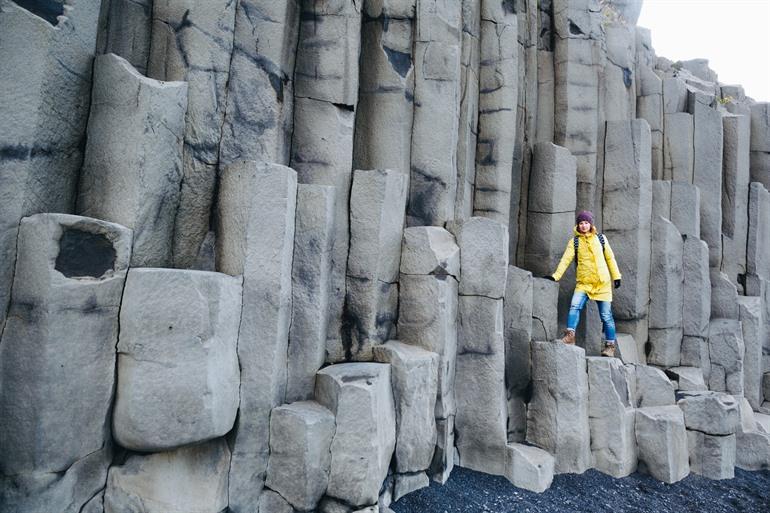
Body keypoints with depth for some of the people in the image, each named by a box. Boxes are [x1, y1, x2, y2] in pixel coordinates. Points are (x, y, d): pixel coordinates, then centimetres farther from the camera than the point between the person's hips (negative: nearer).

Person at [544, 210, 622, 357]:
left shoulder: (601, 238, 7)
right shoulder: (574, 241, 4)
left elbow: (610, 258, 13)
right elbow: (566, 259, -5)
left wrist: (616, 276, 10)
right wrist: (556, 276, -17)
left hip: (602, 283, 0)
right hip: (583, 283, 0)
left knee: (606, 315, 3)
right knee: (574, 305, -23)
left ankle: (610, 345, 15)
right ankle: (570, 335, -19)